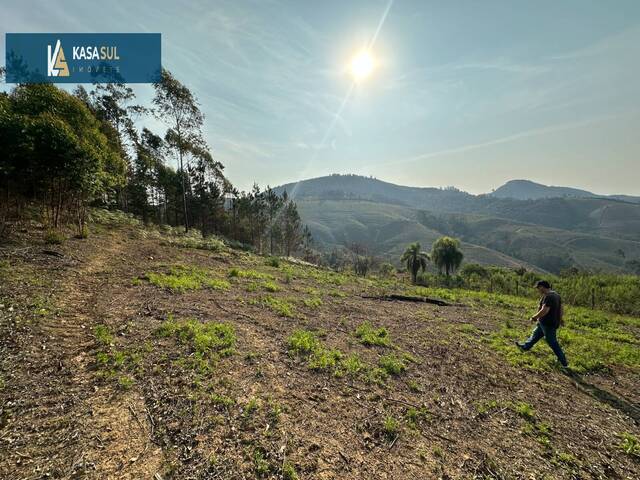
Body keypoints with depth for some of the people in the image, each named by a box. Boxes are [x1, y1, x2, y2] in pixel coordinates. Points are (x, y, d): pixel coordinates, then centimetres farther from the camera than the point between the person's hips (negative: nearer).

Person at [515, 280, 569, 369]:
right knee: (535, 334, 24)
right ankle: (525, 347, 40)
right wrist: (560, 319, 26)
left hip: (548, 324, -10)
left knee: (552, 343, 4)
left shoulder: (548, 296, -26)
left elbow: (544, 311, -33)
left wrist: (534, 317, -20)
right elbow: (560, 308, 16)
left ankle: (564, 363, 16)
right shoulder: (556, 294, 6)